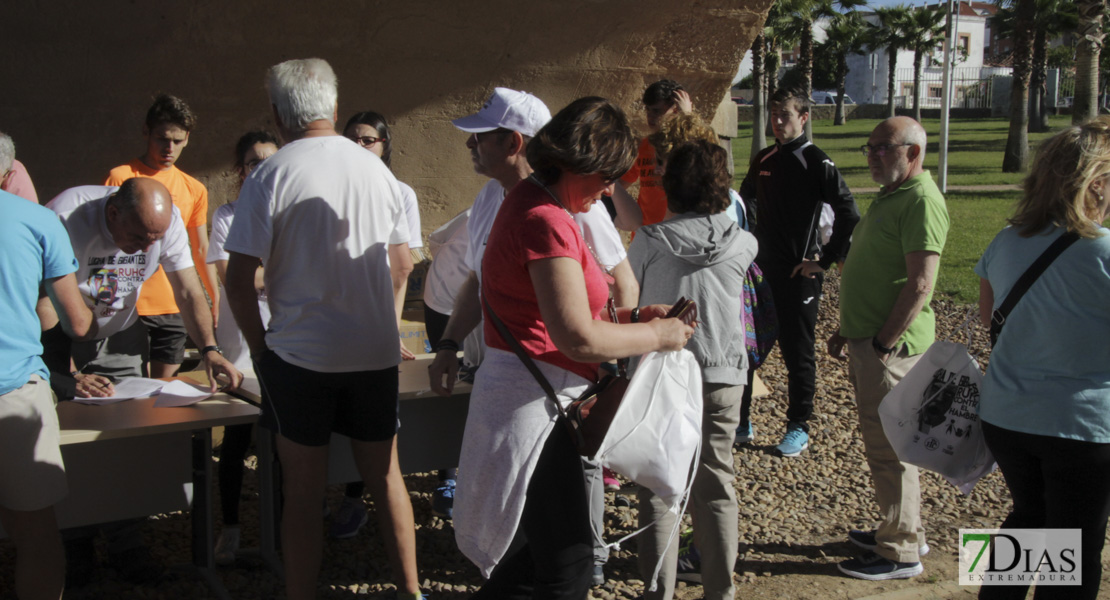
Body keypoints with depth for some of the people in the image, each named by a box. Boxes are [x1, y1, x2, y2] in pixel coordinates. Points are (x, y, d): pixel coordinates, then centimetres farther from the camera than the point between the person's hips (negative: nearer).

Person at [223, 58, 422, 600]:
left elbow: (239, 281, -11)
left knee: (303, 493, 6)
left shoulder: (269, 178, -9)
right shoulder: (376, 169, 5)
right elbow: (402, 265, 12)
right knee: (386, 477, 16)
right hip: (376, 352, 4)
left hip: (299, 355, -4)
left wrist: (260, 348, 1)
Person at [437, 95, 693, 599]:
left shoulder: (529, 202, 14)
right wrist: (658, 336, -10)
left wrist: (632, 317, 12)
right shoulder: (547, 221, -19)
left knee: (535, 553, 18)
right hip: (532, 403, -11)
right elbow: (580, 339, -24)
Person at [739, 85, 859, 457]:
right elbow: (746, 200, 26)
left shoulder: (816, 163, -10)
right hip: (761, 271, 6)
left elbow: (850, 216, -15)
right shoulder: (763, 160, 9)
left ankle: (798, 428, 15)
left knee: (797, 352, 4)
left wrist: (825, 260, -14)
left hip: (799, 274, -6)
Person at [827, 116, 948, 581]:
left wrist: (883, 343, -21)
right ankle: (902, 531, 31)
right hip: (866, 340, 10)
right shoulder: (889, 196, 16)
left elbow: (920, 285, -23)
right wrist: (847, 330, 20)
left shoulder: (921, 202, -17)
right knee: (884, 442, 18)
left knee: (889, 446, -3)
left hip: (891, 346, -10)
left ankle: (901, 552, 8)